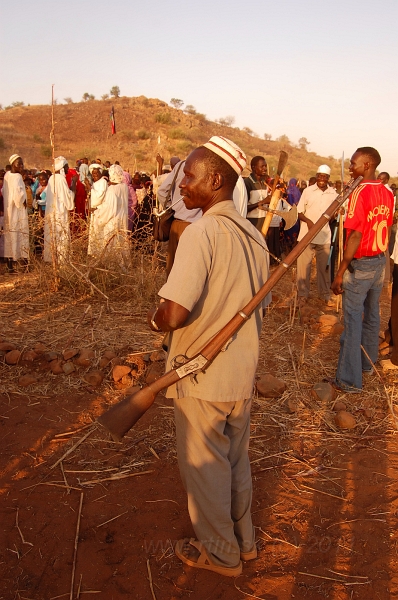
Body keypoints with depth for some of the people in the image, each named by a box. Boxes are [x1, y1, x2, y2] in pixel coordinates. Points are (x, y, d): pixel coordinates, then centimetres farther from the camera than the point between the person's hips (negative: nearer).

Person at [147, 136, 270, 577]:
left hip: (201, 377, -7)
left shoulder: (201, 232, -22)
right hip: (242, 373, 7)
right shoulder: (253, 236, 3)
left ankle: (219, 553, 32)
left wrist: (154, 319, -8)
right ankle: (243, 540, 42)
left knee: (203, 467, 13)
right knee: (236, 461, 23)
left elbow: (174, 314, -29)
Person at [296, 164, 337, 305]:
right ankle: (303, 293, 16)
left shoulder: (333, 193, 5)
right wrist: (307, 220, -19)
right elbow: (299, 212, 0)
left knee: (324, 267, 10)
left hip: (324, 236, 2)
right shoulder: (307, 191, -1)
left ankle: (325, 294, 22)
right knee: (303, 265, 3)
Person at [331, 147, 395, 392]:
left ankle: (350, 379, 1)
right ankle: (368, 363, 32)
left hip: (360, 263, -8)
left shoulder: (360, 192, -17)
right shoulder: (387, 193, 6)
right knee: (372, 315, 18)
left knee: (353, 319, -3)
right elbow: (386, 229, 12)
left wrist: (340, 272, -19)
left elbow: (355, 236, -21)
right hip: (380, 261, 8)